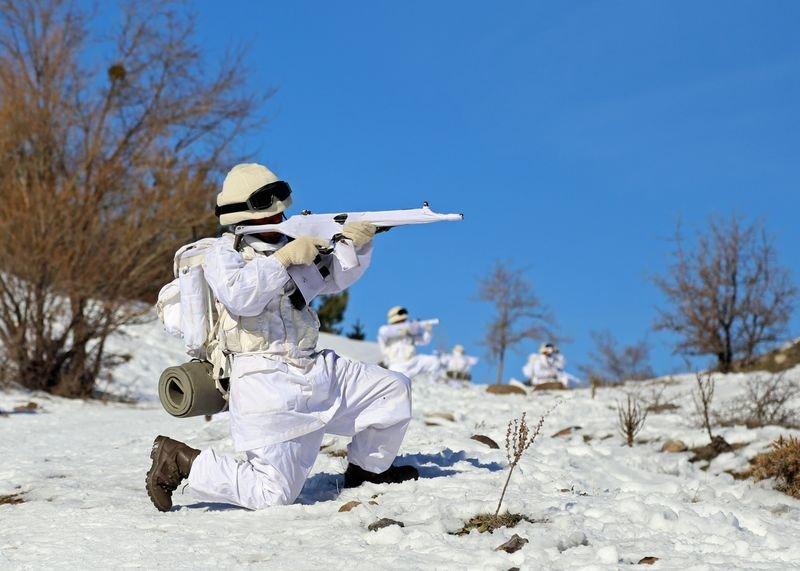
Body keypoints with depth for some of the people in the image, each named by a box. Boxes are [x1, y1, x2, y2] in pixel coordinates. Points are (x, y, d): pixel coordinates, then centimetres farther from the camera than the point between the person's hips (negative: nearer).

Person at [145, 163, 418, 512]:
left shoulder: (286, 246, 16)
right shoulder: (224, 252, -5)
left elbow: (336, 277, 17)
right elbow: (238, 296, -25)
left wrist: (355, 244, -2)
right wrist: (284, 257, -26)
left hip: (316, 368, 8)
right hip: (266, 383, -8)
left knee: (394, 389, 10)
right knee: (273, 493, -12)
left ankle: (367, 469, 27)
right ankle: (181, 460, 4)